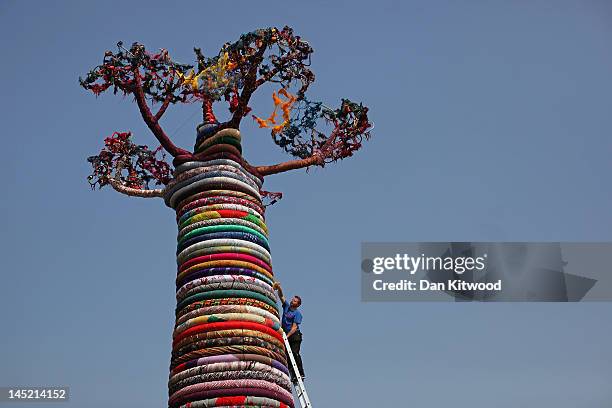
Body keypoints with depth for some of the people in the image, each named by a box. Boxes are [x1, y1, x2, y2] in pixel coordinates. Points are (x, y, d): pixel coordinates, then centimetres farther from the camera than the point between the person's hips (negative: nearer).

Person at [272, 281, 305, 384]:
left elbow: (294, 327, -15)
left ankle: (301, 374, -15)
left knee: (295, 353, -16)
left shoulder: (297, 313, -6)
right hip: (285, 334, 6)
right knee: (288, 356, -1)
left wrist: (287, 336, -25)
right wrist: (279, 288, -13)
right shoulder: (286, 306, 11)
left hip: (294, 335, -6)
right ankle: (293, 376, -3)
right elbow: (281, 296, 6)